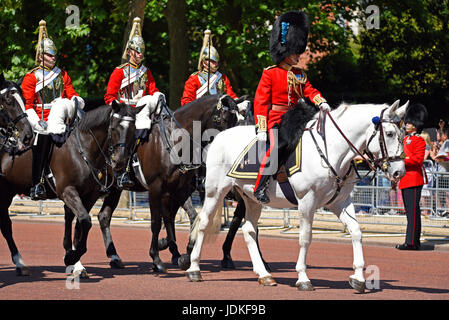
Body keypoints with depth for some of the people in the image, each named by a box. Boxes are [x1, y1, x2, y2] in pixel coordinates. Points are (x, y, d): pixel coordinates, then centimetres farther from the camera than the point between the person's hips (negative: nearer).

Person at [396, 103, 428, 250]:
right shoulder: (405, 139, 19)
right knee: (410, 211, 10)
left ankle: (411, 242, -14)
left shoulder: (419, 141, -7)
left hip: (414, 179, -9)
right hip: (405, 180, 9)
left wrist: (401, 160, -21)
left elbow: (418, 159, -16)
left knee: (413, 211, -11)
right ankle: (414, 242, 13)